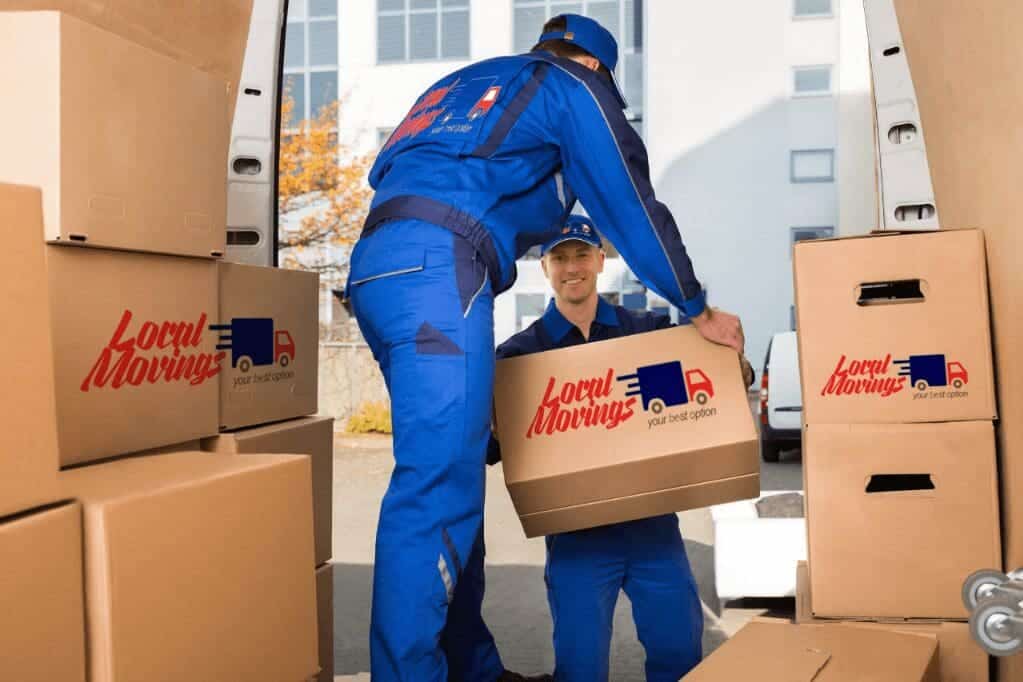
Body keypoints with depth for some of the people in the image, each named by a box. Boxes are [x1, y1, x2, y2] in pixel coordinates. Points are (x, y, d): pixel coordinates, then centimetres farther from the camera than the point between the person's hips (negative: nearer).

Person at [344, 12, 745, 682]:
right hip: (438, 266, -8)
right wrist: (701, 312, 19)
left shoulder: (464, 84, 35)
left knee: (449, 471, 11)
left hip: (377, 265, 8)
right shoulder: (574, 87, 13)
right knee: (438, 483, -14)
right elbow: (631, 207, 11)